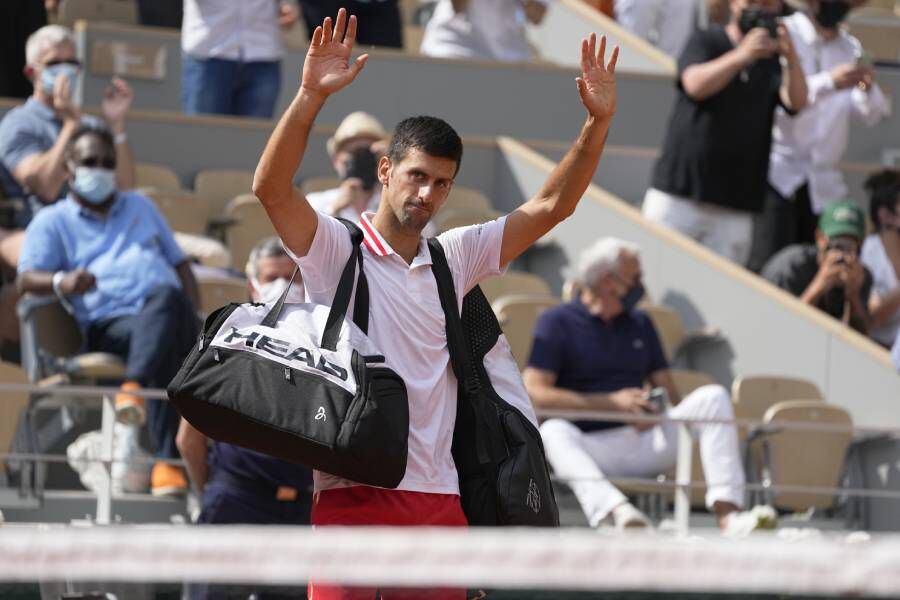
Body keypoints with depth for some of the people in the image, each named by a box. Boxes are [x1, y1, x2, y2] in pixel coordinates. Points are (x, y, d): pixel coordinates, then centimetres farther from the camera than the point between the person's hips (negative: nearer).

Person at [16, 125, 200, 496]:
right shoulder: (52, 222, 19)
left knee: (165, 296, -40)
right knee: (166, 356, -40)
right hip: (109, 325, -3)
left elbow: (180, 266, 30)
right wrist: (61, 282, -22)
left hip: (169, 313, 3)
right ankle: (169, 458, -51)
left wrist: (193, 319, 10)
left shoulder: (140, 207, 34)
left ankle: (133, 387, -58)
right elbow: (26, 279, 3)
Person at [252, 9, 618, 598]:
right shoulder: (337, 249, 2)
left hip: (439, 499, 5)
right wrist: (311, 96, -25)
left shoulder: (455, 258, 15)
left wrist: (598, 121, 2)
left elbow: (551, 206, 14)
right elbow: (271, 188, -14)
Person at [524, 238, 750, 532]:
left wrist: (654, 410, -7)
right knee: (554, 432, -37)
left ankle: (726, 510, -31)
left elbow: (669, 393, 19)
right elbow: (535, 393, -9)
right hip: (593, 447, -5)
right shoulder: (557, 322, 4)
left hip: (645, 439, 5)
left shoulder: (640, 323, 22)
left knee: (712, 397, -13)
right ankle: (613, 508, -64)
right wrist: (613, 402, -12)